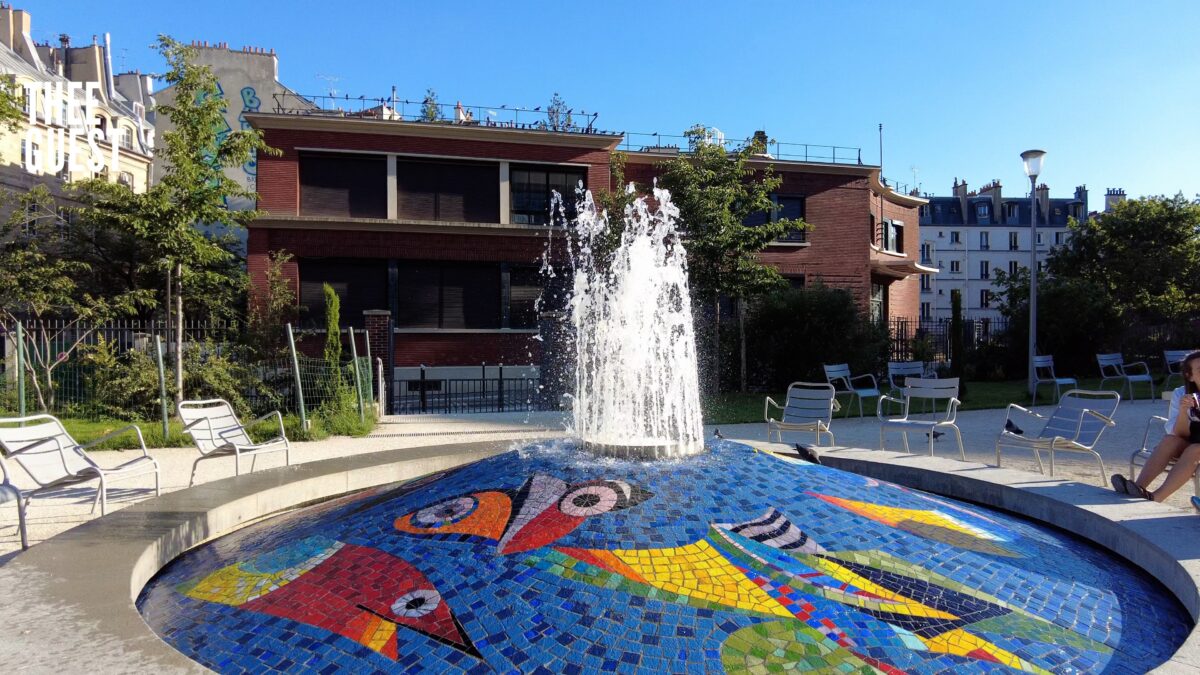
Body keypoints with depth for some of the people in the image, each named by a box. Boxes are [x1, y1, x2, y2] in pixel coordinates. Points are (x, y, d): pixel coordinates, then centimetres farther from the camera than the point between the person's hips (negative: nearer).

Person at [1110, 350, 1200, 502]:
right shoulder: (1180, 394, 1)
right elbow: (1180, 434, -7)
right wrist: (1183, 411, -26)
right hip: (1187, 446, 2)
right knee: (1169, 440, -28)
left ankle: (1155, 498, -46)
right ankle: (1139, 487, -44)